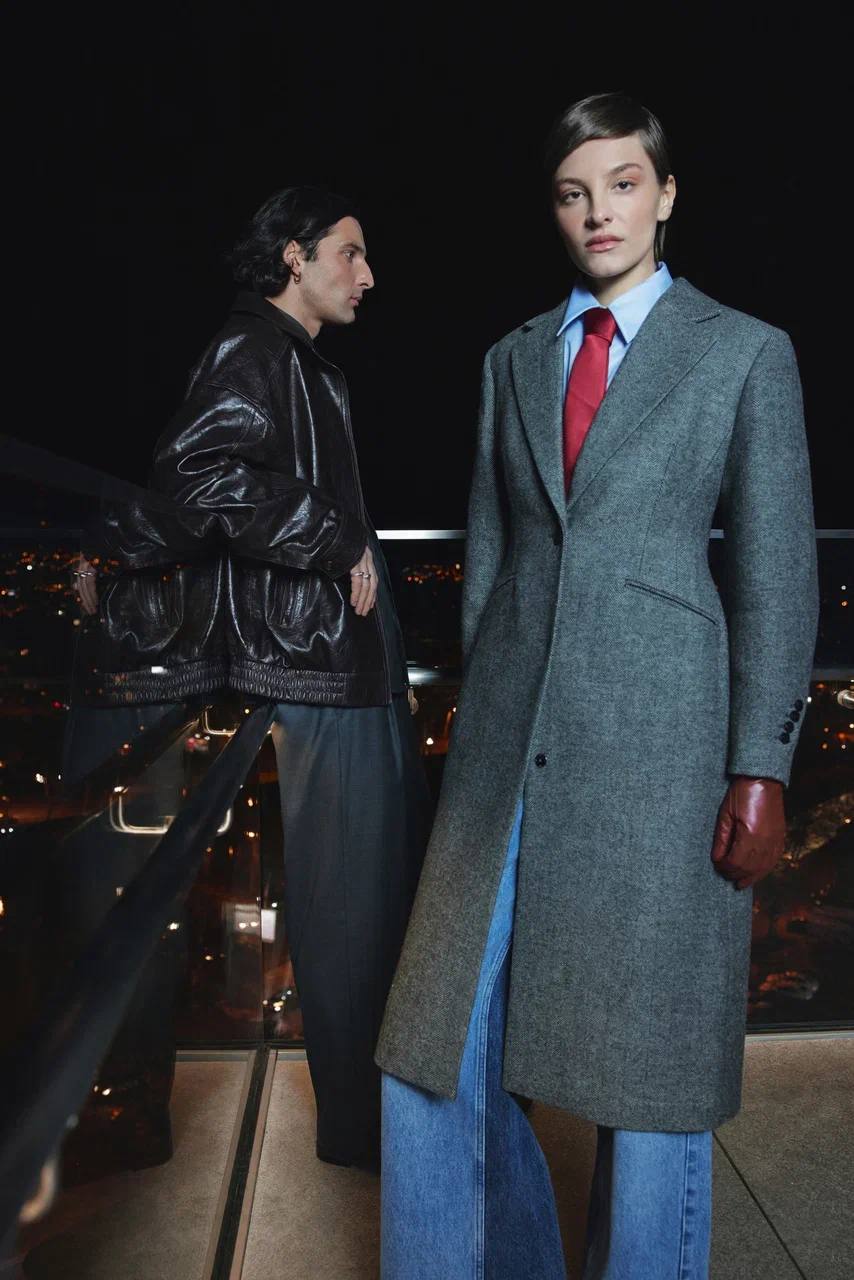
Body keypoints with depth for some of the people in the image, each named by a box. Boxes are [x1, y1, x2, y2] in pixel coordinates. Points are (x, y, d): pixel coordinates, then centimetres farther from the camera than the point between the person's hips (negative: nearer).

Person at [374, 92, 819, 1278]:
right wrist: (478, 722, 12)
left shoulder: (747, 352, 5)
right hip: (510, 737, 4)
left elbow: (778, 571, 0)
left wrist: (760, 769, -6)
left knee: (646, 1071, 6)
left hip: (656, 739, -3)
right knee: (438, 1053, 7)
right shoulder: (514, 359, 16)